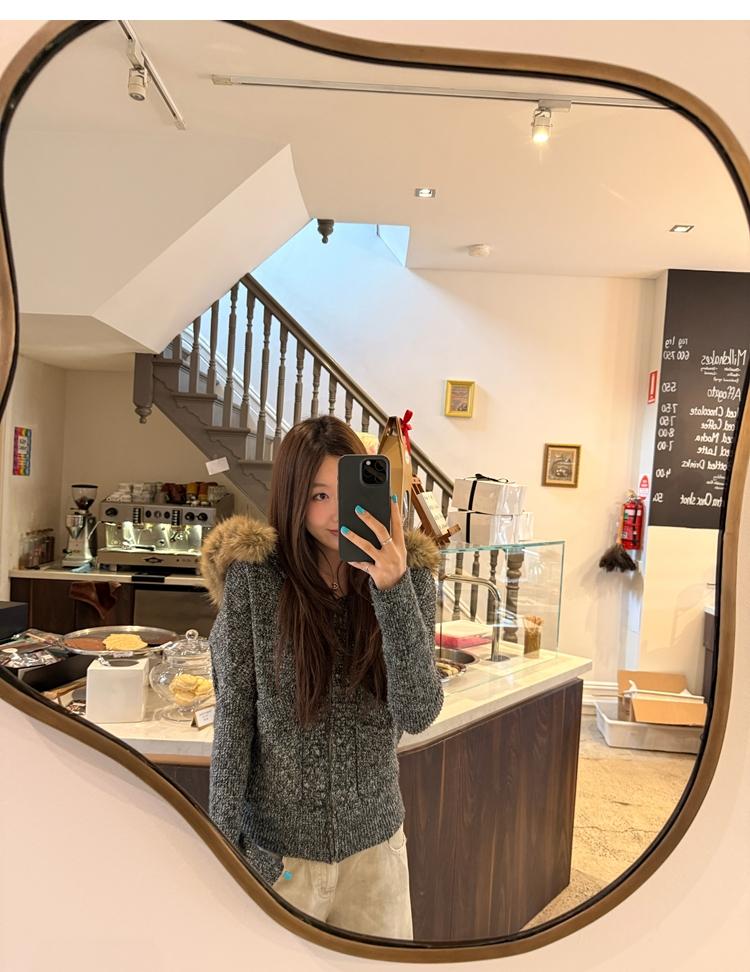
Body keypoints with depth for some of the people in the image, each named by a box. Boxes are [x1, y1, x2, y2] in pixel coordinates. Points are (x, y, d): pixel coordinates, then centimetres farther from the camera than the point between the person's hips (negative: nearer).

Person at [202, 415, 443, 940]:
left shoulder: (407, 576, -8)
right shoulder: (253, 578, -14)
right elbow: (233, 720, -9)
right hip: (276, 845, -2)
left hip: (376, 842, 3)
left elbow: (417, 714, -17)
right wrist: (226, 845, -8)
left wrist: (393, 587, -28)